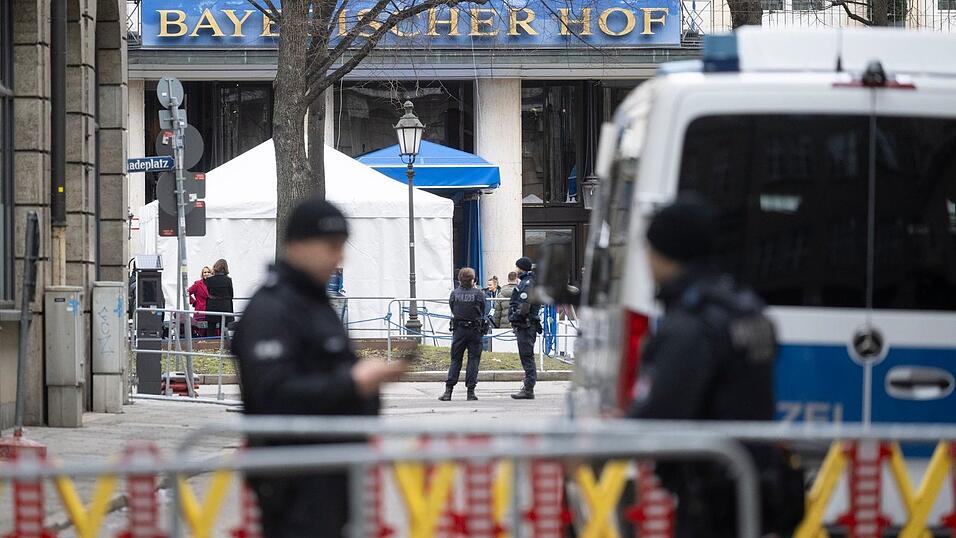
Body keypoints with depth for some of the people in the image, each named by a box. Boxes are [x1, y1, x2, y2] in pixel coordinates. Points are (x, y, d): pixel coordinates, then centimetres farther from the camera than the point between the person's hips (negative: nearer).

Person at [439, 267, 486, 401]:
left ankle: (448, 390, 1)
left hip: (459, 330, 2)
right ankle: (470, 391, 0)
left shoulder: (455, 294, -1)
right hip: (475, 330, -2)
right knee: (473, 360, 4)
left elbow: (452, 310, 4)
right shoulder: (479, 294, -6)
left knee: (455, 360, 8)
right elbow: (482, 311, 1)